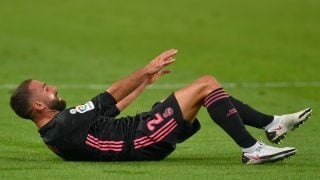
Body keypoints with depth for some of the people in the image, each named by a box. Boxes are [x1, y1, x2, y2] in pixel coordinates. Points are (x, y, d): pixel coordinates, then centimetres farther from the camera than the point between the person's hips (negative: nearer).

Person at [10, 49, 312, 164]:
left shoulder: (57, 130, 14)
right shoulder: (62, 126, -18)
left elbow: (109, 108, 22)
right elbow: (110, 98, -14)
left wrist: (145, 80, 25)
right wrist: (145, 71, -6)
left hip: (140, 129, 11)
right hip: (145, 141, -11)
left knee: (208, 89, 15)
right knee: (206, 84, -13)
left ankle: (272, 123, 17)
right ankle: (252, 150, -12)